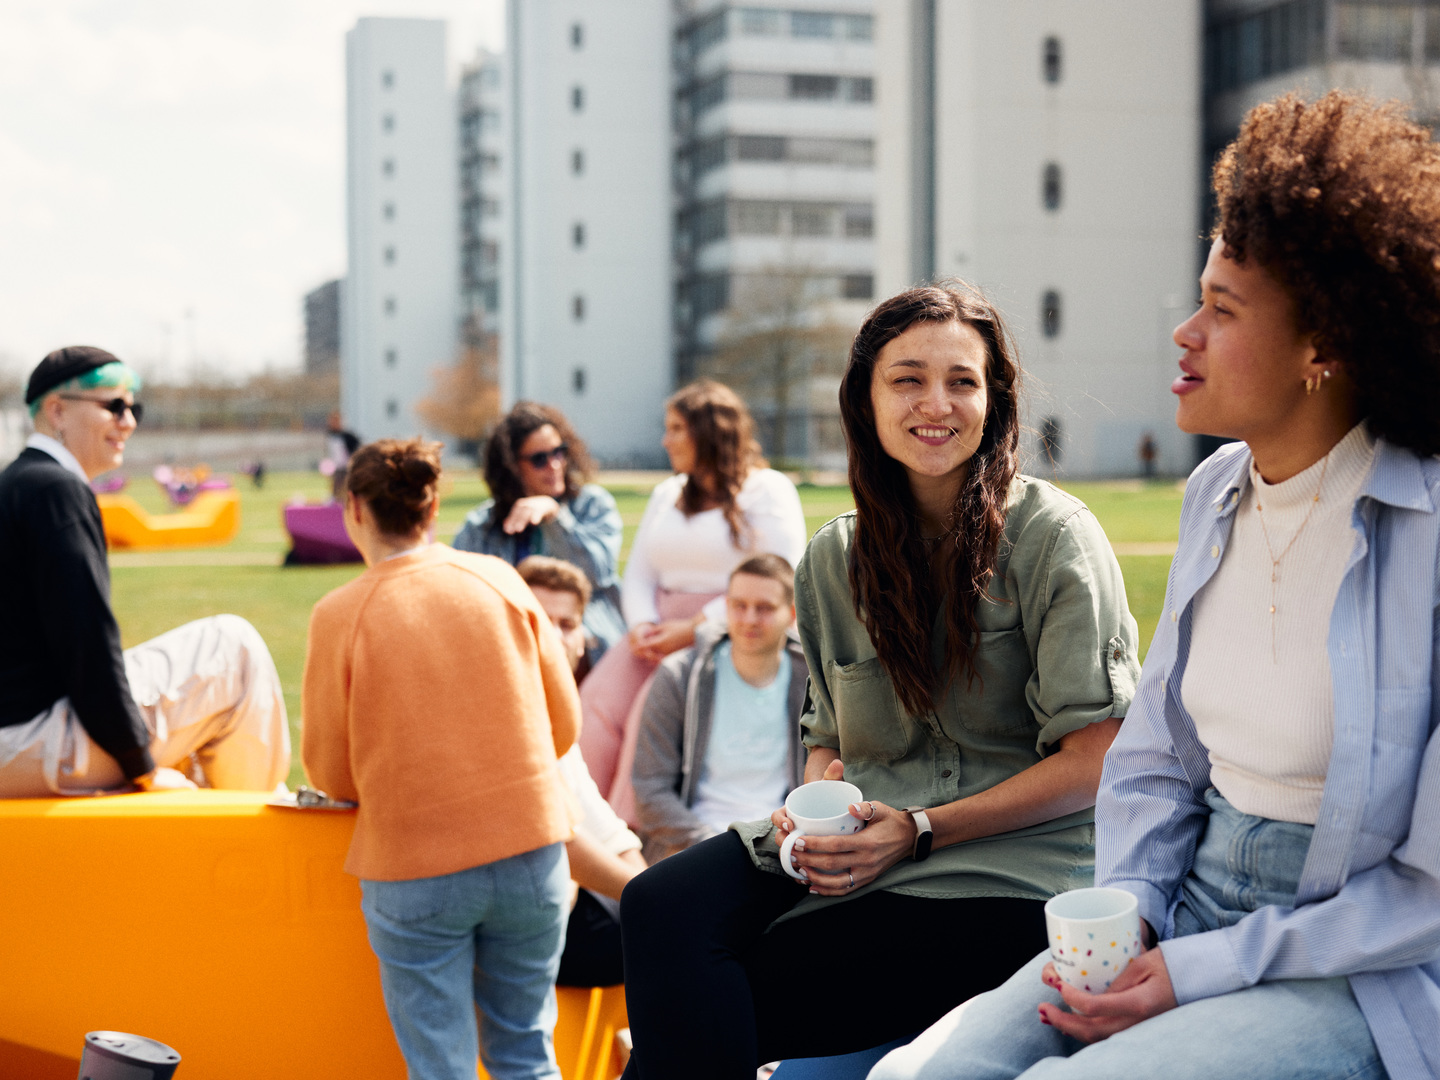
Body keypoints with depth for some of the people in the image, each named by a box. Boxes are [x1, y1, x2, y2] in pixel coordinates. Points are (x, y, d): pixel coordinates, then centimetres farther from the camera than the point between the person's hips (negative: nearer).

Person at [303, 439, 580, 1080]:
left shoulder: (339, 616, -7)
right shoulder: (499, 579, 0)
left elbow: (329, 771, -1)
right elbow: (564, 722, 7)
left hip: (413, 869, -2)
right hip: (530, 846, 3)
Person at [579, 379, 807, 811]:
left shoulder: (768, 491, 2)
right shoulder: (666, 495, 23)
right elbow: (638, 575, 20)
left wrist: (694, 628, -14)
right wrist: (641, 625, -4)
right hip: (662, 630, 6)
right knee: (600, 702, -22)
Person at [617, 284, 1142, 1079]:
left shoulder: (1054, 537, -4)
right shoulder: (834, 559, 12)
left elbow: (1093, 765, -7)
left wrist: (917, 831, -14)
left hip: (1009, 862, -5)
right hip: (865, 837, 5)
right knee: (663, 904, -24)